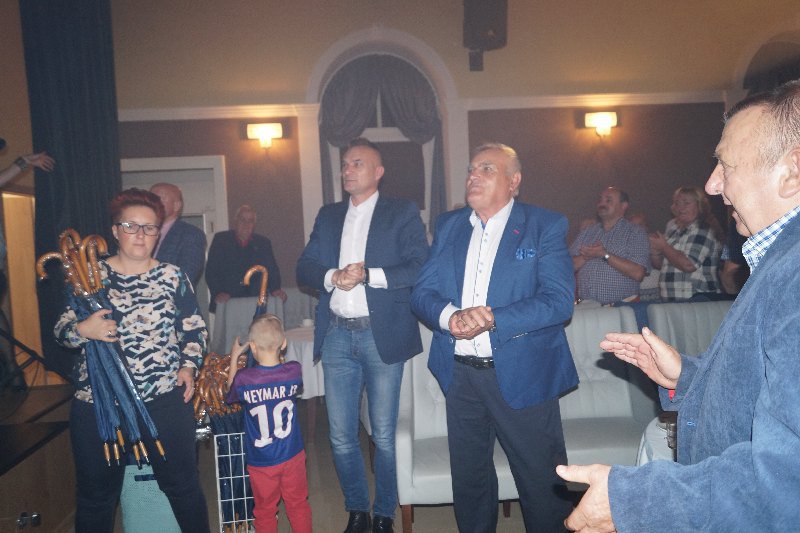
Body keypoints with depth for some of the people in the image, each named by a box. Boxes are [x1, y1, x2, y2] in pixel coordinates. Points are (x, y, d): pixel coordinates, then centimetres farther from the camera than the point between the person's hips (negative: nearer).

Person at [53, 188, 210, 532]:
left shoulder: (172, 276, 4)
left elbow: (194, 328, 9)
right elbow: (62, 331, 6)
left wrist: (189, 365, -6)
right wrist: (82, 330, -15)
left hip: (166, 398, 0)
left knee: (182, 485, 9)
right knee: (96, 496, 14)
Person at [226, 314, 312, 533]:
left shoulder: (243, 379, -21)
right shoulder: (294, 371, -15)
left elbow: (229, 395, 3)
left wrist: (234, 358, 7)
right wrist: (277, 354, 12)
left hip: (261, 462, -1)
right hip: (292, 457, 1)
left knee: (265, 511, 20)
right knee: (298, 505, 20)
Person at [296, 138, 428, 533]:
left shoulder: (402, 213, 1)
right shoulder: (328, 215, 15)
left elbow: (419, 268, -11)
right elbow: (304, 268, 8)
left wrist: (368, 274, -20)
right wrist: (333, 276, -12)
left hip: (382, 334, -4)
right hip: (337, 334, 4)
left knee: (384, 435, 6)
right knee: (341, 435, 10)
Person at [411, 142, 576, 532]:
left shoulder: (546, 227, -5)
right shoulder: (448, 226, 8)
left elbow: (559, 301, -15)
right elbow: (422, 292, 2)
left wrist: (490, 319, -24)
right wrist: (450, 317, -20)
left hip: (521, 374, -4)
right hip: (459, 374, 4)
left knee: (542, 483, 8)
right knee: (468, 479, 20)